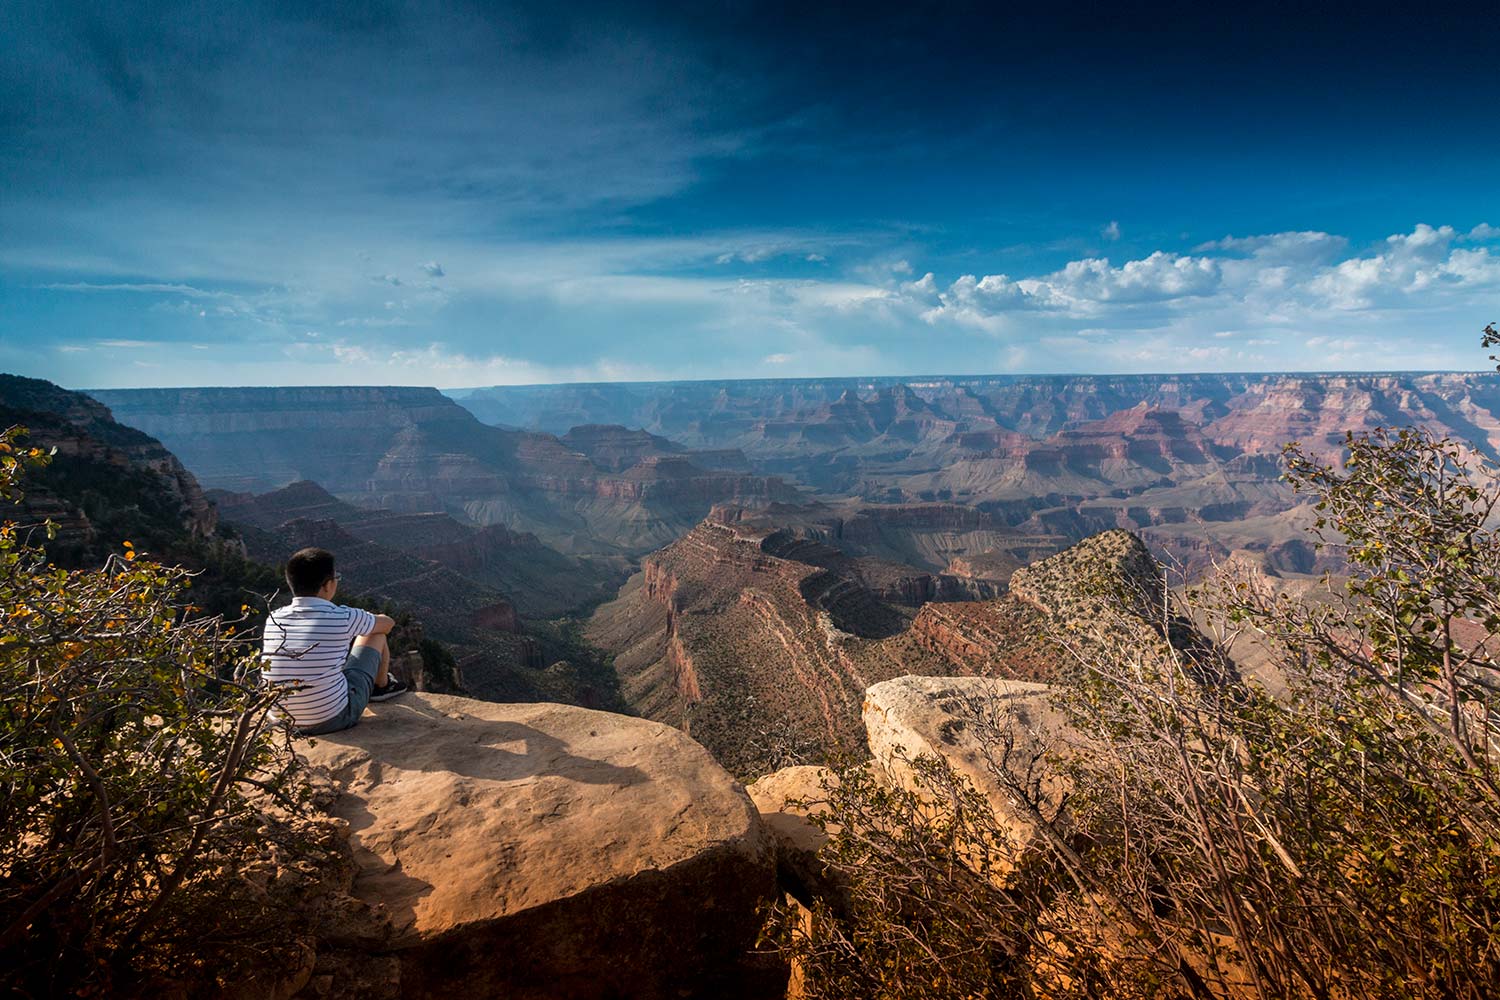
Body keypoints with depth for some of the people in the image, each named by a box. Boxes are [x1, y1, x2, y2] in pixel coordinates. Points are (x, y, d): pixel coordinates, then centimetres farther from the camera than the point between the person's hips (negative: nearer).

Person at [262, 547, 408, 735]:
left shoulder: (273, 619, -5)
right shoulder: (342, 618, -18)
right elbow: (388, 623, 4)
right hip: (335, 719, -5)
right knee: (376, 633, 12)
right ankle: (382, 686, 39)